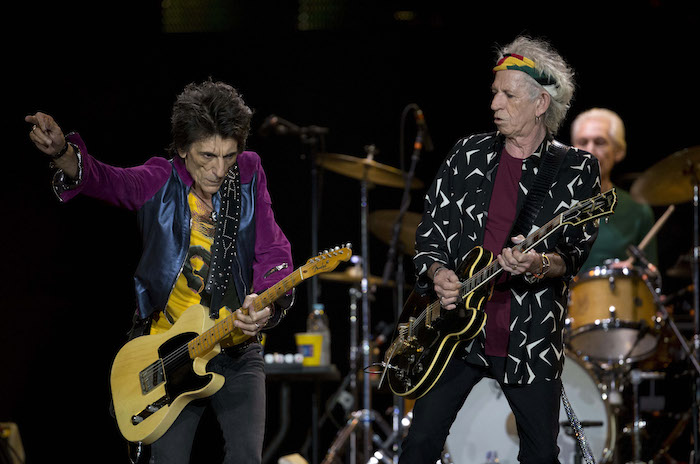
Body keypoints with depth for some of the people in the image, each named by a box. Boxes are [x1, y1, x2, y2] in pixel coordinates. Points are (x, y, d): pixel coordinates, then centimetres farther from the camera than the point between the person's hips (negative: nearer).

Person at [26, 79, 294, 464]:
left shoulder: (248, 175, -1)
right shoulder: (159, 182, -5)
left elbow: (273, 252, -6)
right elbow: (107, 180, -23)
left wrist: (267, 301, -27)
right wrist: (62, 154, -45)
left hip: (238, 352, 1)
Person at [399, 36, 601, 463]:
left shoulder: (577, 170, 0)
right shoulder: (467, 155, 9)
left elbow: (575, 255, -9)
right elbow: (431, 230, 11)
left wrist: (540, 264, -30)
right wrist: (438, 273, -9)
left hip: (530, 338, -2)